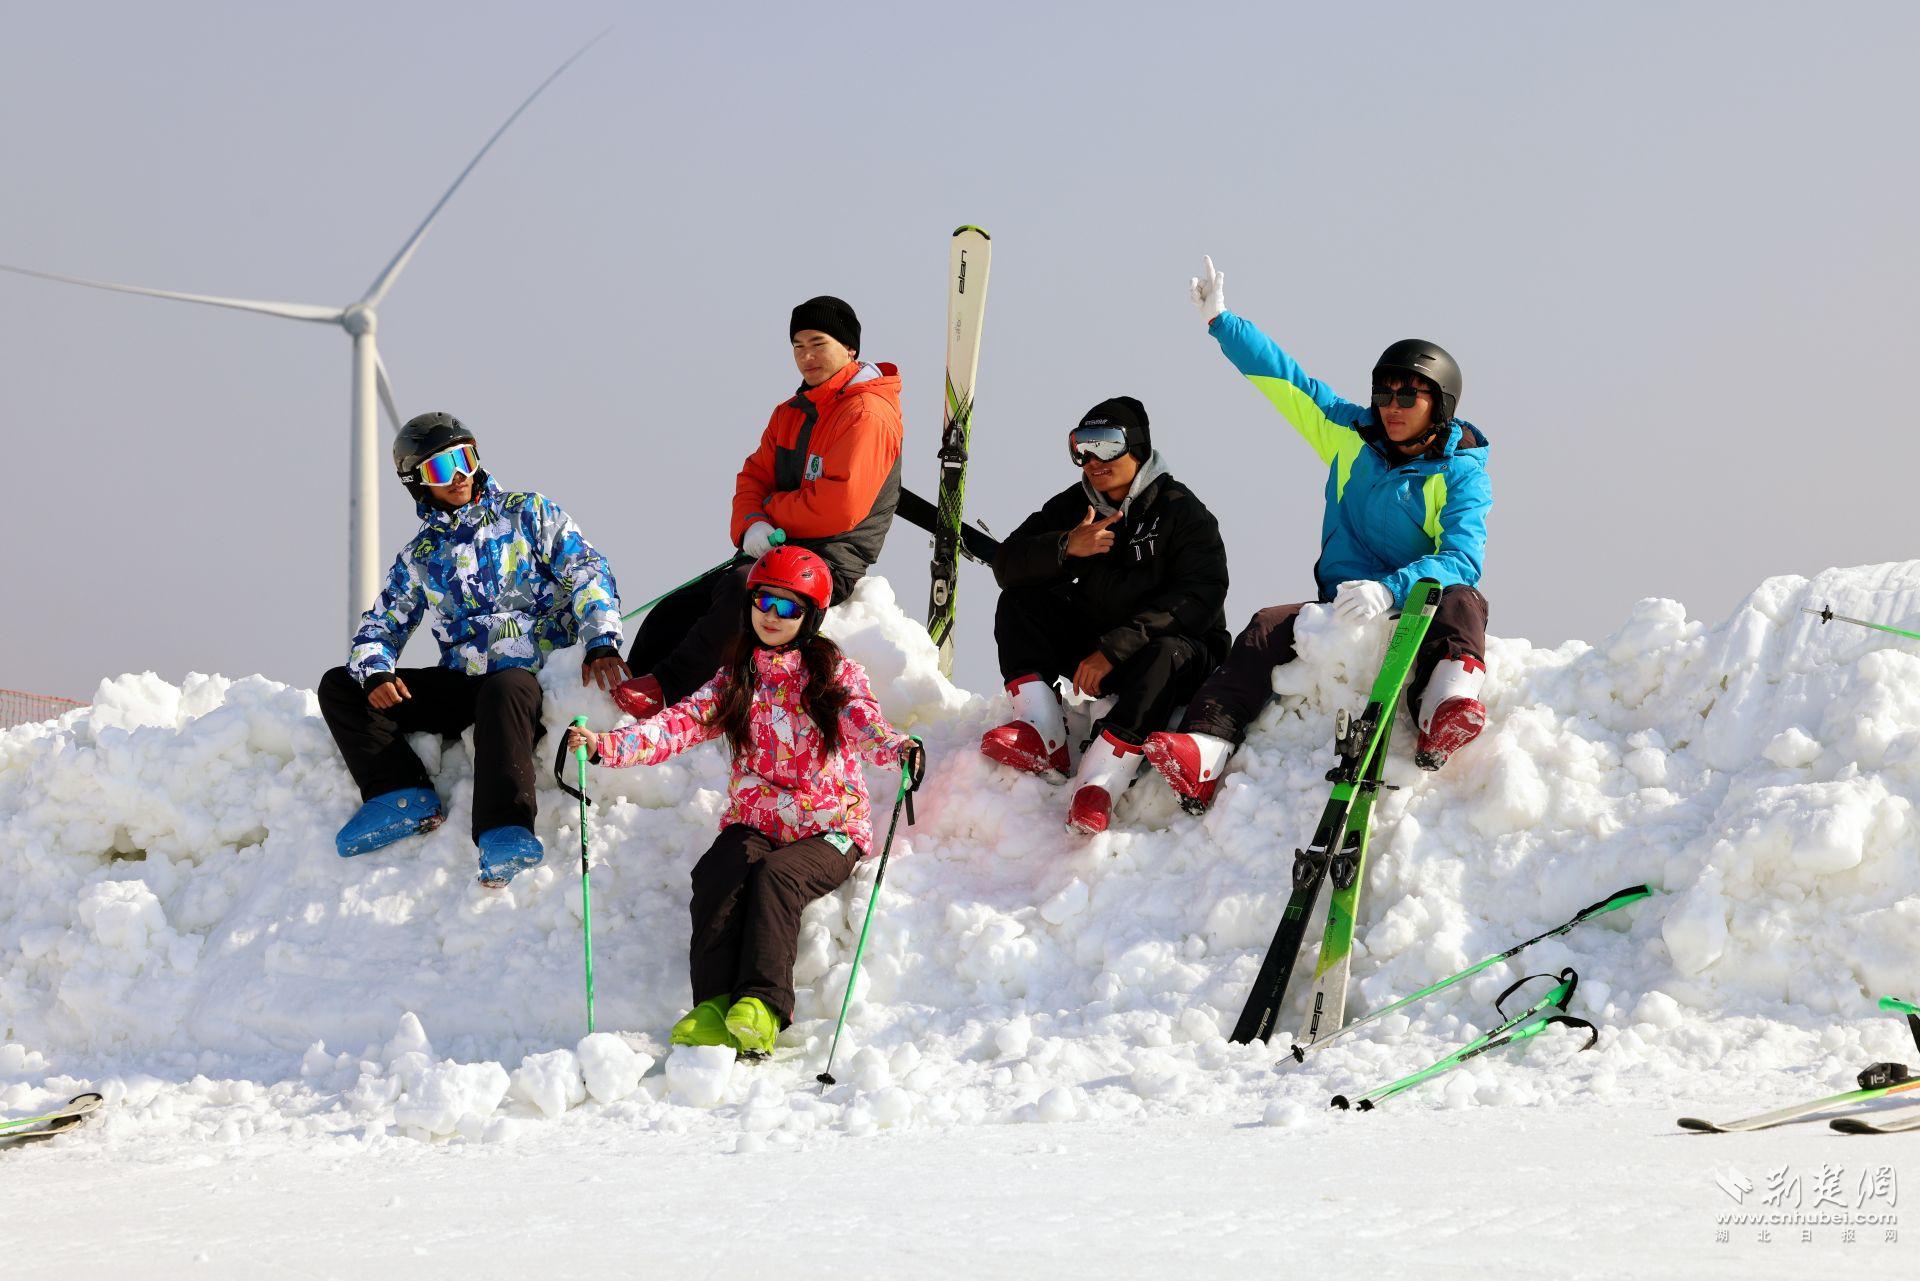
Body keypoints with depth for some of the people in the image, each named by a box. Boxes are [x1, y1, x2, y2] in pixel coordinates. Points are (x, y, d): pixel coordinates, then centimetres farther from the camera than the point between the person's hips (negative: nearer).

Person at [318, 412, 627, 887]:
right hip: (462, 683, 5)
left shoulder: (528, 514, 7)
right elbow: (381, 627, 17)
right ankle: (402, 796, -22)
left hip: (533, 674, -5)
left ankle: (504, 832, -50)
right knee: (339, 687, -5)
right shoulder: (420, 555, 17)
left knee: (502, 690, -42)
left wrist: (601, 641, -19)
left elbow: (586, 572, -2)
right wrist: (376, 672, -7)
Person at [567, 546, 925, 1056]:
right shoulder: (735, 681, 12)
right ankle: (715, 1005, -37)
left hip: (828, 830, -3)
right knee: (716, 875, -29)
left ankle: (760, 1007, -42)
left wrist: (897, 747, -41)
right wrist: (607, 745, -19)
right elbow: (682, 723, -1)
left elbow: (863, 724, -16)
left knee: (776, 875, -33)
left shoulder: (837, 674, 4)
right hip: (753, 824, 3)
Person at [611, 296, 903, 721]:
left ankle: (666, 687, -37)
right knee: (672, 613, -2)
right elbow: (755, 478, 14)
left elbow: (838, 507, -20)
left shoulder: (867, 414, -10)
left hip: (833, 559, -9)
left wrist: (770, 511, -4)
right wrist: (751, 525, -10)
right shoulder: (790, 413, 19)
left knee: (743, 587, -36)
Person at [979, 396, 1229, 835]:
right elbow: (1007, 564, -4)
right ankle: (1040, 734, -27)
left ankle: (1097, 783, -52)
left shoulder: (1181, 511, -13)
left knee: (1165, 656, -39)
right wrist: (1066, 548, -26)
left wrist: (1114, 650, -31)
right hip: (1095, 639, 6)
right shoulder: (1074, 506, 3)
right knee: (1020, 600, -10)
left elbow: (1199, 597, -25)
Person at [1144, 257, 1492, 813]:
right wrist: (1220, 320, 12)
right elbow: (1284, 379, 16)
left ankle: (1444, 715, -64)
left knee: (1460, 601, -36)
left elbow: (1461, 560, -19)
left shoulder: (1461, 473, -3)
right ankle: (1204, 751, -43)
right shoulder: (1351, 437, 11)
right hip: (1343, 610, 4)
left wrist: (1389, 589, -35)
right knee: (1269, 627, -23)